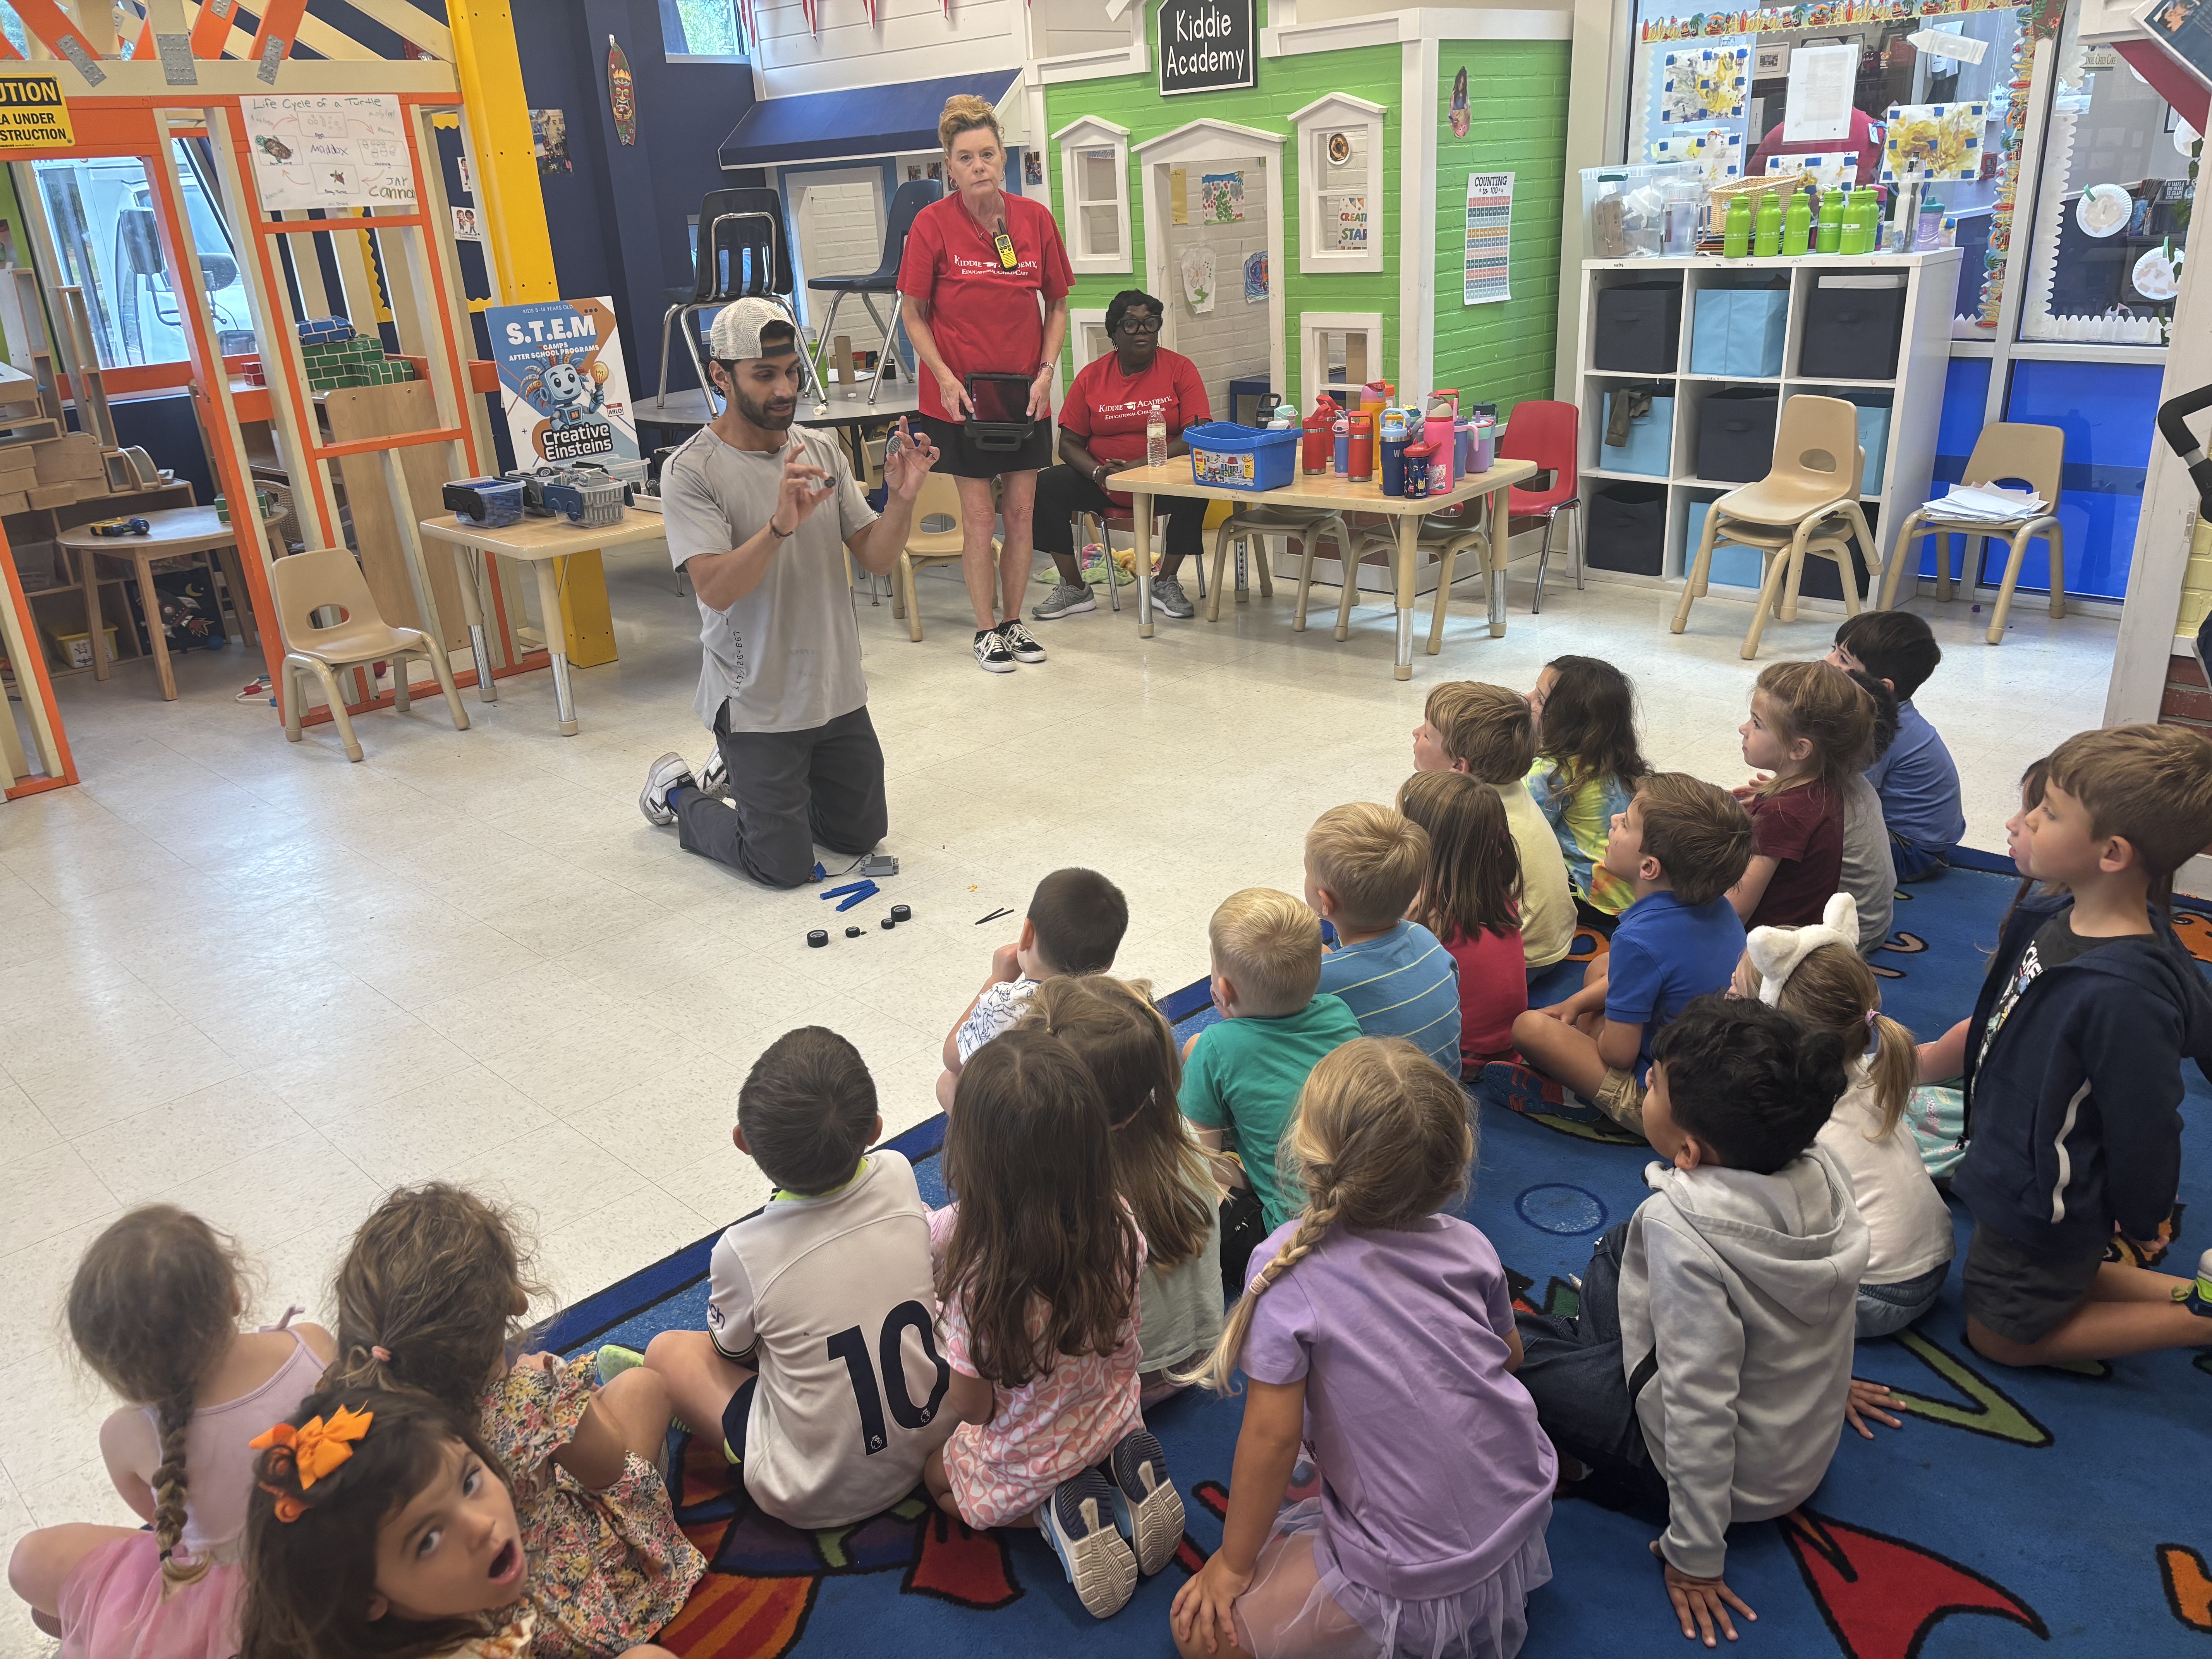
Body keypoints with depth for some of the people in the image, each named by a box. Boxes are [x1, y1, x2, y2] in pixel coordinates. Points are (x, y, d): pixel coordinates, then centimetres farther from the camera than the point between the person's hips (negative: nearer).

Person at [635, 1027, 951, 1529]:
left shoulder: (742, 1252, -25)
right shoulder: (898, 1176, -16)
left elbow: (733, 1351, -3)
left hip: (814, 1498, -4)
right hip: (932, 1446, 4)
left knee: (667, 1349, 9)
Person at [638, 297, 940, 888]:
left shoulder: (822, 450, 3)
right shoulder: (692, 471, -15)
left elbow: (876, 557, -1)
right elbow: (716, 589, -26)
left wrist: (902, 498, -20)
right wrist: (781, 525, -40)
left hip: (837, 690, 6)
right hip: (756, 701, -6)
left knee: (861, 834, 19)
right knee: (785, 866, 0)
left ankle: (740, 773, 40)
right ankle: (677, 793, 26)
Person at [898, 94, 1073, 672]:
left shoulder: (1035, 218, -2)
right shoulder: (933, 224, -9)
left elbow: (1058, 305, 7)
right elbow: (913, 315, -3)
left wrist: (1046, 372, -5)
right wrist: (946, 379, -13)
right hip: (961, 395, -3)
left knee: (1021, 512, 9)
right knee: (979, 516, 3)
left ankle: (1013, 621, 24)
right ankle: (987, 630, 16)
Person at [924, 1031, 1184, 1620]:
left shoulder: (979, 1278, -37)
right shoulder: (1119, 1226, -24)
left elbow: (972, 1406, -21)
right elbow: (1124, 1344, -4)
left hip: (1026, 1464, -4)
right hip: (1115, 1423, 4)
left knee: (936, 1473, 29)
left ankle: (1057, 1512, 3)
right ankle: (1122, 1479, 8)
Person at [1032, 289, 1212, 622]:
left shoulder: (1180, 369, -3)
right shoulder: (1091, 376, 3)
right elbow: (1069, 443, 3)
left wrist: (1139, 466, -24)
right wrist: (1098, 473, -20)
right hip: (1102, 481, 2)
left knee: (1193, 490, -34)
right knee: (1046, 486, -20)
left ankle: (1165, 584, -11)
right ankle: (1074, 588, -8)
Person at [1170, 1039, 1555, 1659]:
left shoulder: (1291, 1267, -22)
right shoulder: (1468, 1244, -5)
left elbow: (1273, 1435, -17)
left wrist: (1234, 1562, -2)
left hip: (1417, 1583, -7)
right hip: (1524, 1518, 7)